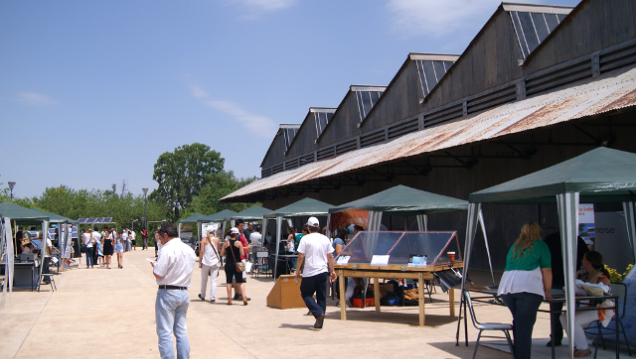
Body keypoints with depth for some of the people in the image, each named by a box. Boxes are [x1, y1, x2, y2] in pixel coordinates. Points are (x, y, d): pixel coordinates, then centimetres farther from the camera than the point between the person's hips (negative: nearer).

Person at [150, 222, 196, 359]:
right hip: (184, 292, 7)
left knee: (165, 332, 0)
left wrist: (154, 264, 4)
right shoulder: (189, 250, 8)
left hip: (167, 293, -7)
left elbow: (158, 274, -18)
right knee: (182, 331, 15)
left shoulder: (167, 250, -16)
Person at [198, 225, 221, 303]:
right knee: (213, 280, 1)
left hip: (206, 261, 0)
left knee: (204, 279, 15)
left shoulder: (204, 239, -4)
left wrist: (200, 262, -2)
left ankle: (202, 296, 28)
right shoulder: (217, 239, -2)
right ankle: (212, 297, -4)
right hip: (215, 261, 0)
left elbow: (202, 251, -7)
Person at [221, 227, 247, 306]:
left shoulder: (226, 243, -1)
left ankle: (229, 299, 6)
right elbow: (242, 254, -9)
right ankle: (244, 297, -5)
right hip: (237, 264, -1)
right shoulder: (238, 243, -7)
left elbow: (222, 254, 0)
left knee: (229, 282, 8)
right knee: (240, 282, 7)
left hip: (228, 264, 1)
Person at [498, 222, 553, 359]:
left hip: (506, 287, 5)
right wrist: (547, 292, 18)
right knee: (525, 324, -6)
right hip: (528, 287, -5)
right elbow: (546, 271, 8)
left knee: (518, 322, 16)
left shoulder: (514, 247, 26)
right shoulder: (540, 246, 12)